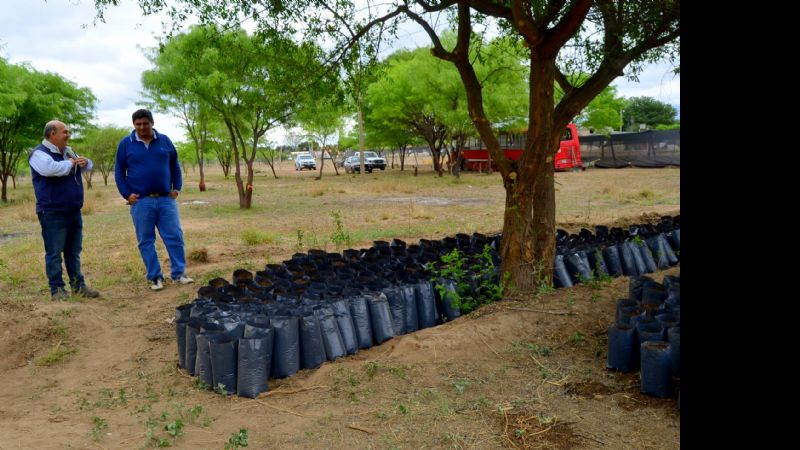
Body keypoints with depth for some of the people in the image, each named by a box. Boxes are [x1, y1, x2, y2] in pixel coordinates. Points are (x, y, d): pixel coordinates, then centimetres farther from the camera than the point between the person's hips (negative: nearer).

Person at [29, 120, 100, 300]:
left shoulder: (67, 151, 14)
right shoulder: (39, 153, -10)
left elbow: (88, 165, 27)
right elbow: (51, 169, -33)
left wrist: (85, 162, 2)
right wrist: (69, 163, -13)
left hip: (74, 212, 8)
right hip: (52, 213, -8)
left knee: (74, 252, 13)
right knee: (54, 253, -2)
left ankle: (78, 285, 20)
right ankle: (57, 289, 4)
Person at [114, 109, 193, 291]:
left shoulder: (164, 141, 7)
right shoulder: (125, 144, 2)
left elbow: (175, 166, 14)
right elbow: (119, 172, 5)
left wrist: (177, 188, 4)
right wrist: (127, 194, -4)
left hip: (166, 199, 1)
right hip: (141, 201, -1)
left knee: (175, 237, 0)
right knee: (146, 241, 3)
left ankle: (179, 273, 9)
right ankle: (155, 277, 12)